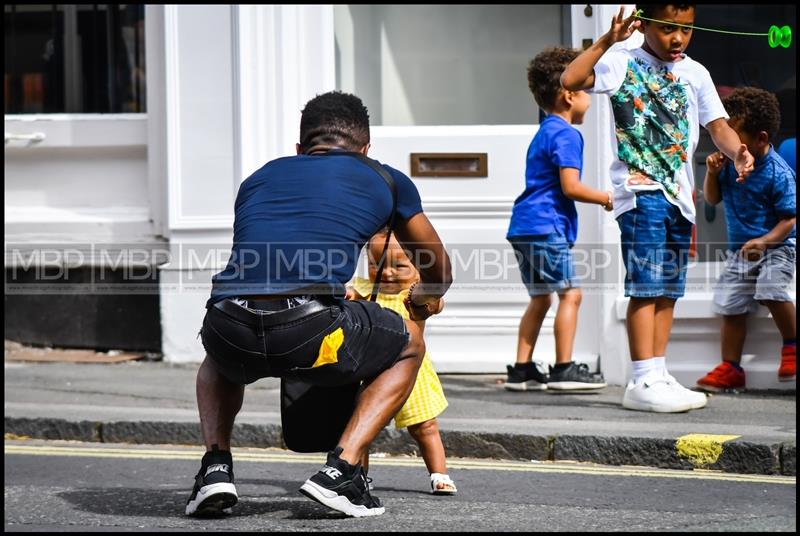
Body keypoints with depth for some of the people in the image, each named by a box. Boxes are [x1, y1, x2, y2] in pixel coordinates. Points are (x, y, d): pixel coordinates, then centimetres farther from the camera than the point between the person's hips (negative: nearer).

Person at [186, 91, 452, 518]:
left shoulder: (257, 179, 30)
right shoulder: (385, 180, 23)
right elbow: (439, 271, 39)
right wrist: (424, 303, 63)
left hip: (232, 333, 4)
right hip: (308, 331, -3)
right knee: (409, 346, 28)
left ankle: (216, 466, 16)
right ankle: (341, 470, 9)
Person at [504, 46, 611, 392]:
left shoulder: (544, 132, 20)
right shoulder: (566, 134, -11)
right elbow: (570, 186, -18)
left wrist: (599, 198, 26)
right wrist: (606, 199, -7)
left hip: (525, 225, 10)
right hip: (546, 226, -10)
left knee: (540, 298, 13)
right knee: (570, 294, -5)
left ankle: (521, 370, 12)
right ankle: (564, 369, -6)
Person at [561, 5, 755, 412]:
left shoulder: (695, 73, 12)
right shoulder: (623, 65, -3)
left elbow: (717, 124, 5)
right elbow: (570, 80, -17)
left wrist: (737, 152, -15)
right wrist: (607, 41, -22)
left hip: (679, 194, 6)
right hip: (640, 190, -6)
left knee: (669, 289, 10)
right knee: (647, 286, -12)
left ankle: (658, 377, 16)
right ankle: (644, 382, -12)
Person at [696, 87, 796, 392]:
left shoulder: (778, 173, -19)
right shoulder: (730, 162, -1)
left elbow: (790, 218, -17)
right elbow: (712, 199, 12)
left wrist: (764, 241, -31)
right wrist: (712, 173, -7)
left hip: (776, 244, -6)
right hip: (740, 249, 6)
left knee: (770, 289, -30)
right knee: (732, 306, 2)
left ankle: (791, 346, -6)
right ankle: (730, 369, 13)